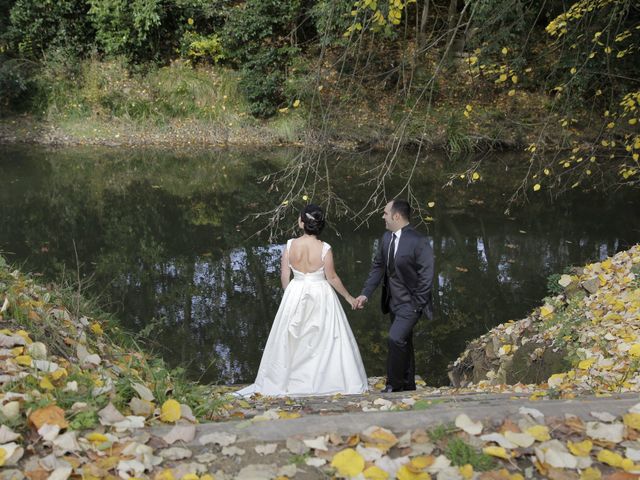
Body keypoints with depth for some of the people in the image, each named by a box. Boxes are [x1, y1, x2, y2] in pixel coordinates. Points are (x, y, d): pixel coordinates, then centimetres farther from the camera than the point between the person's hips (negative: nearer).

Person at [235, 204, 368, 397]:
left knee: (291, 341, 15)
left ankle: (282, 381, 24)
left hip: (295, 295, 2)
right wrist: (348, 297, 4)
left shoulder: (290, 245, -11)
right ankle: (329, 381, 14)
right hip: (321, 297, -2)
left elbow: (284, 275, -4)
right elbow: (332, 278, -9)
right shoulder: (324, 248, -16)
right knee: (326, 341, 8)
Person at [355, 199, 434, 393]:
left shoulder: (419, 242, -19)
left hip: (410, 303, -8)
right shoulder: (386, 238, 3)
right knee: (404, 343, 17)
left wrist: (417, 305, -17)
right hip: (393, 302, 8)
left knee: (395, 338, -19)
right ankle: (408, 386, 30)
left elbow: (426, 276, -17)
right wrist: (366, 293, 0)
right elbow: (378, 266, 9)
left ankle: (393, 385, -4)